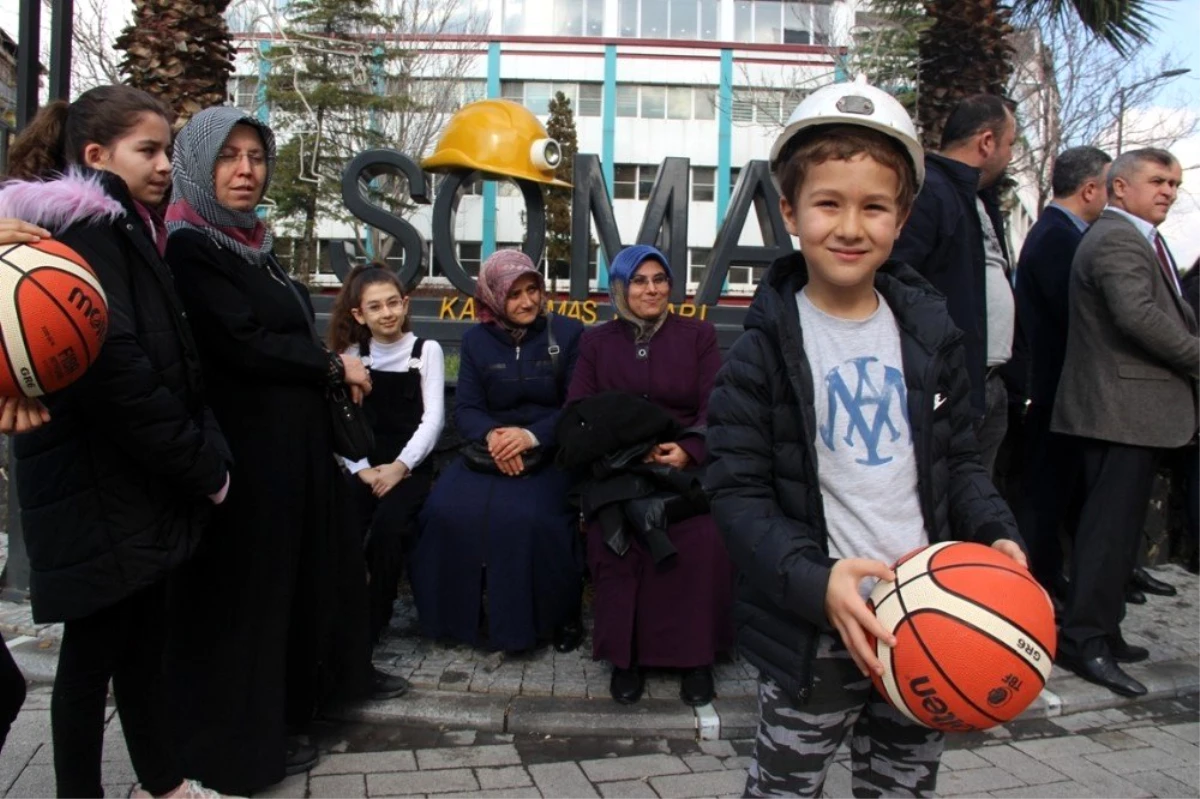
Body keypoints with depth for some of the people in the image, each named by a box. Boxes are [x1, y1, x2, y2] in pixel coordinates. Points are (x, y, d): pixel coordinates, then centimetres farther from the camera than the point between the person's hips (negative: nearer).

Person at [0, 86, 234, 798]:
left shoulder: (121, 230, 16)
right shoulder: (87, 229, -13)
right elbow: (115, 367, -23)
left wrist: (205, 456, 6)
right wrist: (204, 465, -16)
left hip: (133, 483, 9)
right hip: (101, 488, -9)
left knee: (142, 635, 16)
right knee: (95, 650, 3)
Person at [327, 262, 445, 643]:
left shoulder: (427, 350, 4)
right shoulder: (353, 354, 11)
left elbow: (433, 419, -3)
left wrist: (399, 466, -14)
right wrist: (361, 468, -12)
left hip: (410, 467, -2)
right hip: (365, 467, 2)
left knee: (389, 523, -31)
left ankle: (372, 623, -12)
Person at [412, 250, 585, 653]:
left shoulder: (568, 333, 1)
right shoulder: (477, 339, 9)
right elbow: (465, 408, 2)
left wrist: (532, 435, -23)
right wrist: (491, 436, -22)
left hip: (550, 455, -3)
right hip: (490, 452, 3)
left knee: (528, 517, -32)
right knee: (448, 509, -24)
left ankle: (560, 617, -7)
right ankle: (464, 614, -1)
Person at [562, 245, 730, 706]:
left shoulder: (698, 336, 13)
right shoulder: (596, 342, 16)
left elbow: (714, 408, 2)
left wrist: (689, 451, -19)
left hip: (686, 465, 0)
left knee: (700, 538, -28)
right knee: (614, 538, -28)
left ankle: (696, 656, -9)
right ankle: (625, 655, -11)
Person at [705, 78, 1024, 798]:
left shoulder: (931, 333, 3)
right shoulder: (764, 350, -10)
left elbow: (960, 461, 12)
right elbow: (738, 495, -12)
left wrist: (997, 534, -5)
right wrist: (816, 582, -24)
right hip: (816, 634, -4)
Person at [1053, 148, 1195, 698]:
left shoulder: (1136, 239, 24)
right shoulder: (1117, 240, -12)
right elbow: (1138, 315, -24)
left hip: (1129, 408, 11)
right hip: (1125, 409, -11)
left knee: (1115, 522, 14)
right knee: (1112, 523, -9)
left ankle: (1099, 632, 23)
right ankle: (1085, 639, -3)